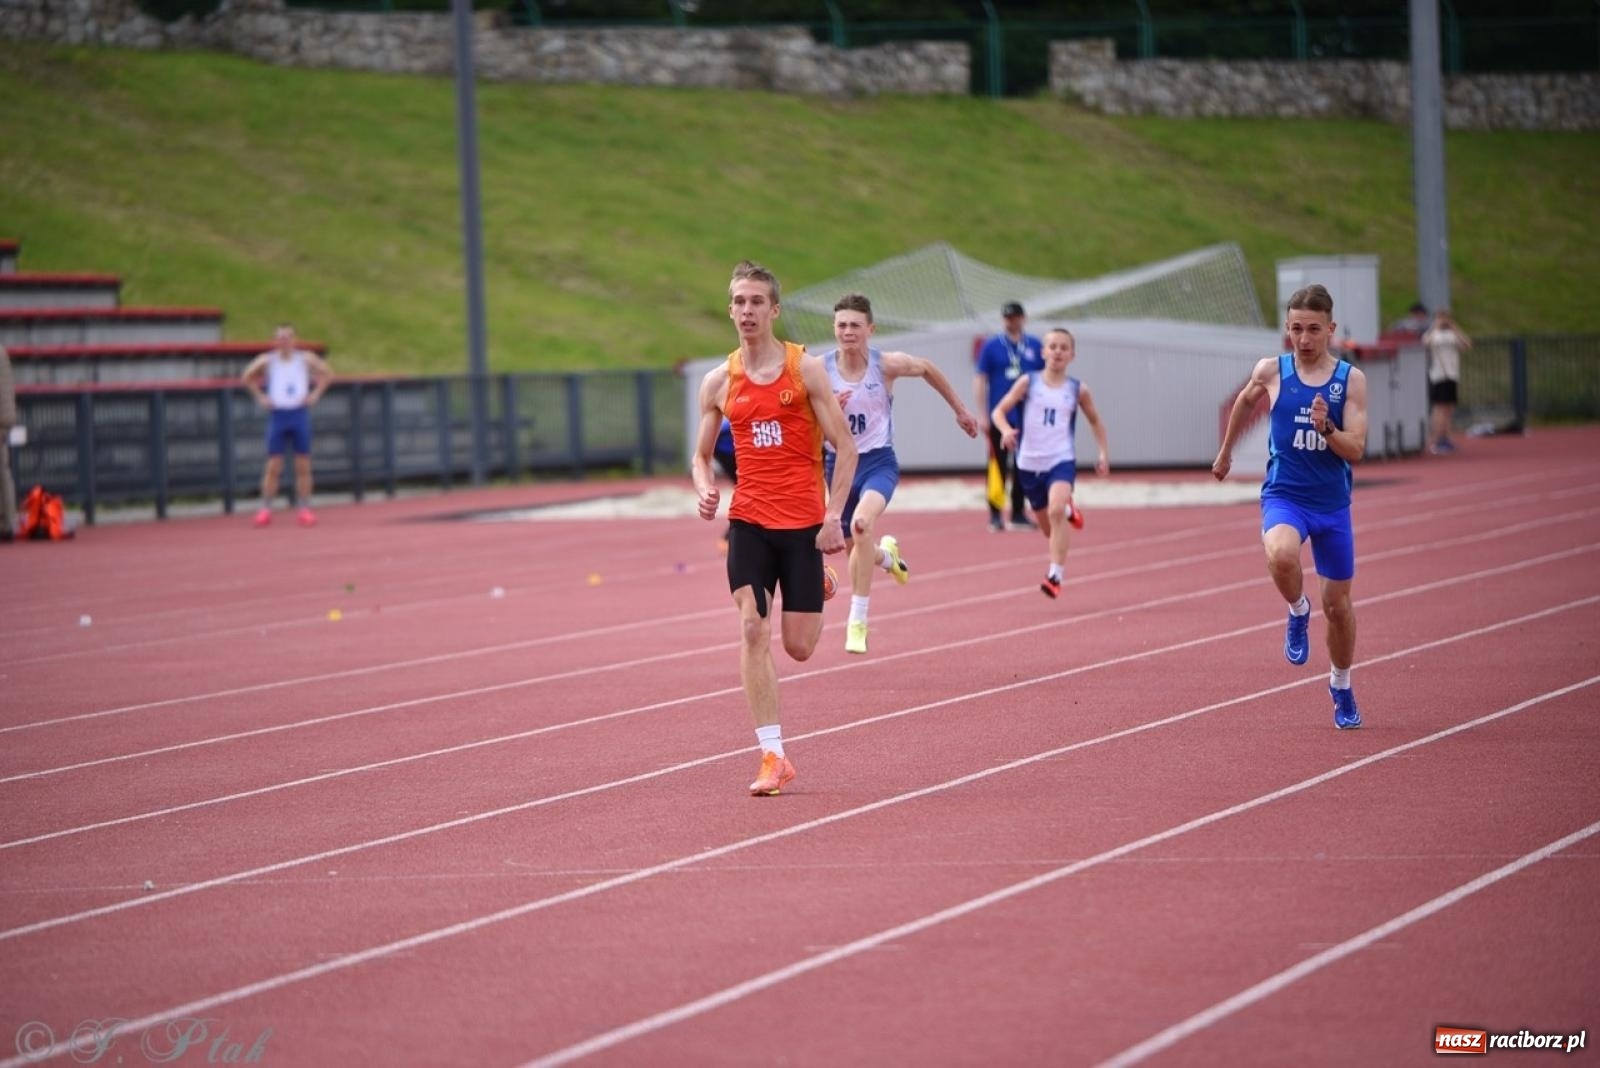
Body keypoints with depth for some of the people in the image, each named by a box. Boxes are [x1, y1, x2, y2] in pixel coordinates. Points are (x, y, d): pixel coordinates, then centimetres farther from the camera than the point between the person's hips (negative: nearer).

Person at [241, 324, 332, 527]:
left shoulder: (306, 359, 4)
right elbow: (247, 377, 15)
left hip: (300, 413, 1)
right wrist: (260, 397, 6)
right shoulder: (267, 361, 2)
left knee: (303, 466, 1)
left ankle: (304, 508, 7)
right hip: (278, 416, -1)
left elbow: (327, 374, 15)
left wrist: (315, 394, 5)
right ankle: (265, 509, -1)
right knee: (273, 466, -4)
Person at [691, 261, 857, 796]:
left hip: (804, 522, -2)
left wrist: (834, 516, -11)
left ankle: (819, 583, 40)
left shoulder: (805, 369, -4)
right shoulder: (719, 382, 5)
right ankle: (773, 756, -10)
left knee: (798, 647, 1)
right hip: (749, 520, 2)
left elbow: (845, 445, -3)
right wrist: (705, 489, -8)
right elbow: (701, 454, 15)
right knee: (752, 630, -13)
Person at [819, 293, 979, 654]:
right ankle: (886, 553, 57)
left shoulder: (887, 365, -11)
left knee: (862, 523, -32)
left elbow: (927, 369, 10)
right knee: (856, 547, 16)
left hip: (878, 462, -3)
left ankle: (858, 621, -25)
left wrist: (960, 410, 19)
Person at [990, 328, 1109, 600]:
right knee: (1049, 529, 14)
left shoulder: (1078, 390, 0)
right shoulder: (1028, 383, -2)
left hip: (1061, 460, -2)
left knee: (1056, 511, -29)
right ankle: (1068, 510, 51)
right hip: (1030, 463, 2)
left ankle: (1056, 575, -27)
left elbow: (1095, 421, 16)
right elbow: (999, 411, -3)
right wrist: (1006, 430, -23)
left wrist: (1104, 453, 9)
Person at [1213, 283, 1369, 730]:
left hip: (1332, 504, 1)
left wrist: (1326, 428, -28)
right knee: (1281, 555, -35)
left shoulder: (1351, 379, -5)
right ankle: (1298, 612, -2)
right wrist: (1226, 452, 29)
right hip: (1283, 496, -1)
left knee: (1338, 603, 11)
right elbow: (1245, 402, 19)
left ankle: (1341, 688, 35)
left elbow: (1355, 450, -9)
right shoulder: (1272, 371, -3)